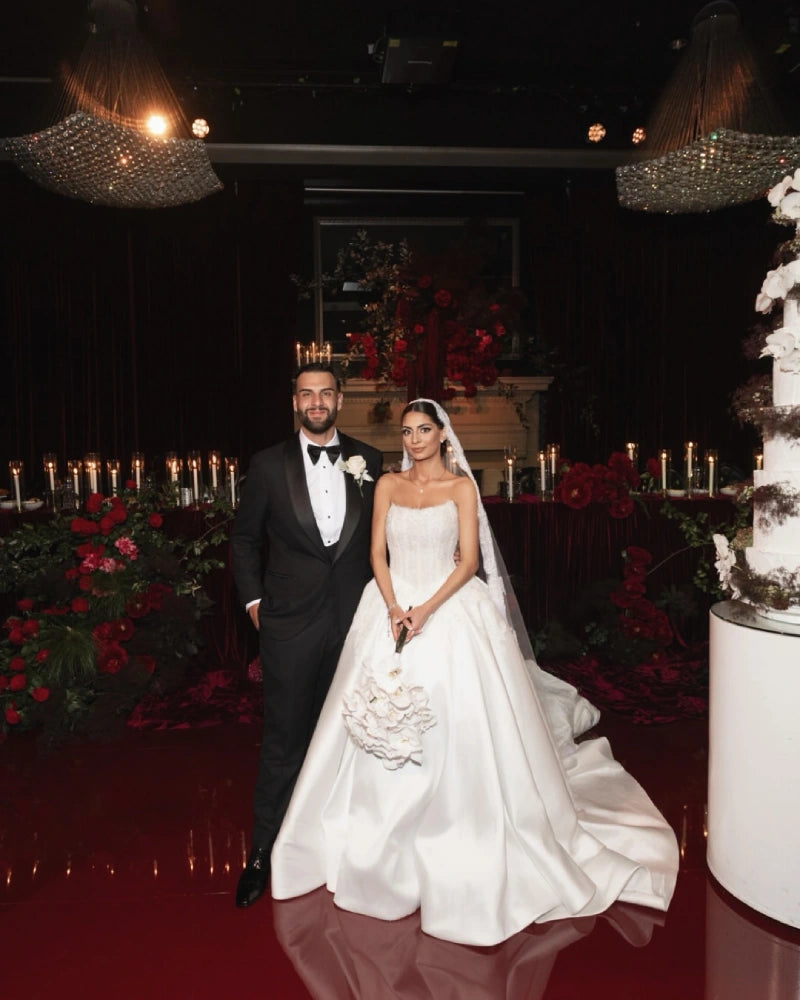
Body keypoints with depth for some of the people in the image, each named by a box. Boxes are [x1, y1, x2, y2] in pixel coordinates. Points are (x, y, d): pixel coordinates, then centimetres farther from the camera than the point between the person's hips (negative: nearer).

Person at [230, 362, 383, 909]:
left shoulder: (369, 460, 3)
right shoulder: (269, 465, -2)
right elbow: (245, 537, 6)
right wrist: (253, 600, 0)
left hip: (355, 619, 2)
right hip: (290, 622, -2)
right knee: (285, 738, 6)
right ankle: (264, 849, 23)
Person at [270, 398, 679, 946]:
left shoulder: (461, 485, 0)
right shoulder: (388, 485, 8)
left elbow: (468, 560, -7)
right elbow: (377, 554, 3)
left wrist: (426, 610, -17)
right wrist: (394, 608, -12)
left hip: (451, 611, -3)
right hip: (393, 606, 3)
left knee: (457, 725, -1)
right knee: (388, 731, 7)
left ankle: (458, 834, 17)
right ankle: (387, 836, 24)